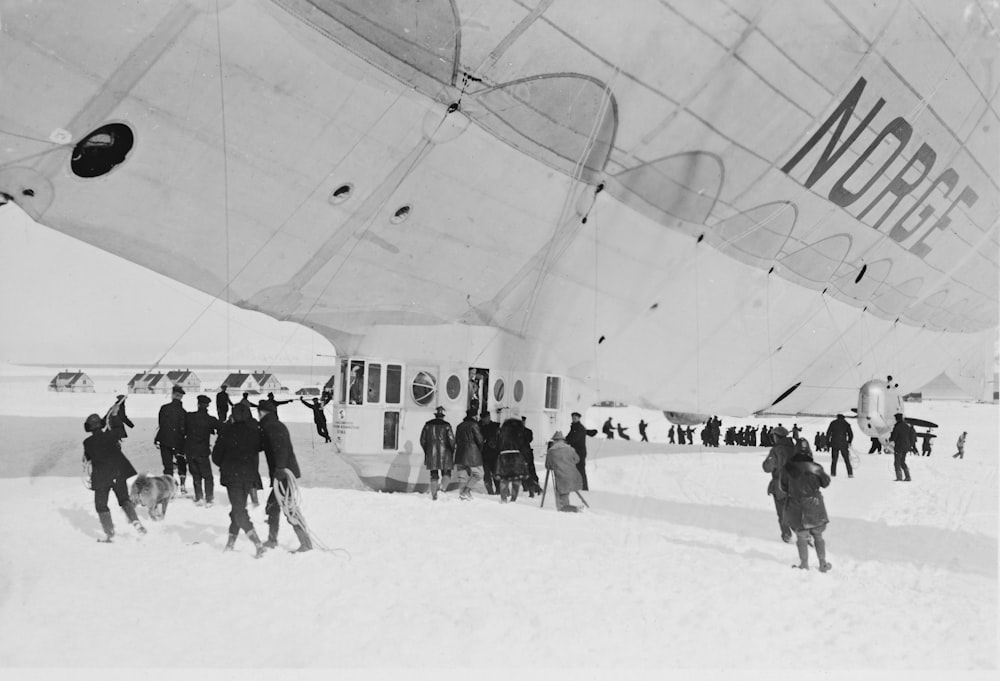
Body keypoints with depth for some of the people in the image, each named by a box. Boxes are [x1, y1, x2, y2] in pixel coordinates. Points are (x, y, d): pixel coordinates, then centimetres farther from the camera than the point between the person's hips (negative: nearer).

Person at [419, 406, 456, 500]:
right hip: (444, 453, -3)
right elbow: (451, 440, -10)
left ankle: (434, 495, 4)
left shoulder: (428, 425, 6)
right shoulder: (446, 425, -4)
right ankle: (443, 486, -20)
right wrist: (453, 452, 4)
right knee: (446, 473, 7)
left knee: (434, 475, 9)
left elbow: (422, 440, 9)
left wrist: (426, 451, 21)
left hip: (431, 453, 3)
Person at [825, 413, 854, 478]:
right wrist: (849, 442, 19)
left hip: (834, 444, 1)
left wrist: (827, 442, 6)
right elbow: (851, 434, 4)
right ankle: (850, 473, -4)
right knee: (846, 459, 4)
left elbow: (828, 433, 2)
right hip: (843, 444, -1)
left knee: (834, 459, 9)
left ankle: (833, 473, 4)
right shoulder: (846, 424, 7)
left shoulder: (833, 423, 7)